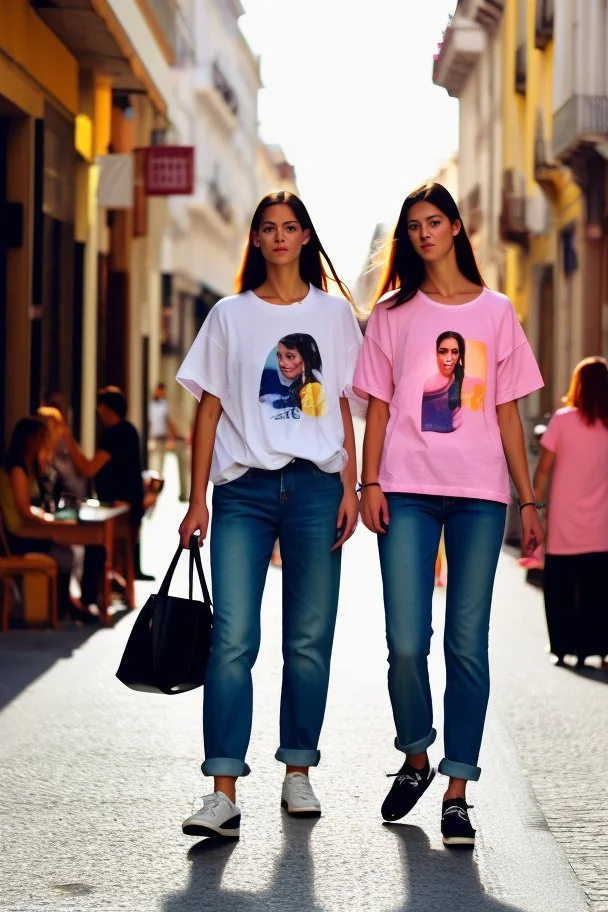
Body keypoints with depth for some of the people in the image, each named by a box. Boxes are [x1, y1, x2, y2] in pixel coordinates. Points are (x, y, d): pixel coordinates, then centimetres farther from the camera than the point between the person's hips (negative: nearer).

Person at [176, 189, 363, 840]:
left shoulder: (333, 314, 12)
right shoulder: (230, 316, 11)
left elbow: (346, 409, 11)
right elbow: (209, 411, 9)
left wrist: (350, 487, 1)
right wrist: (198, 499, 2)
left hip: (315, 486, 1)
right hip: (244, 489, -1)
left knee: (309, 639, 4)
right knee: (232, 638, -10)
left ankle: (298, 773, 15)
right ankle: (224, 792, -13)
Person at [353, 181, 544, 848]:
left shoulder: (496, 312, 11)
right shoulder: (394, 311, 11)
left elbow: (507, 412, 11)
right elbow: (378, 406, 9)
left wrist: (528, 500, 6)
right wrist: (370, 483, -3)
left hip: (479, 493, 0)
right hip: (408, 491, 0)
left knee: (468, 643, -2)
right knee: (406, 643, -7)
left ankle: (456, 792, 3)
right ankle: (415, 759, 18)